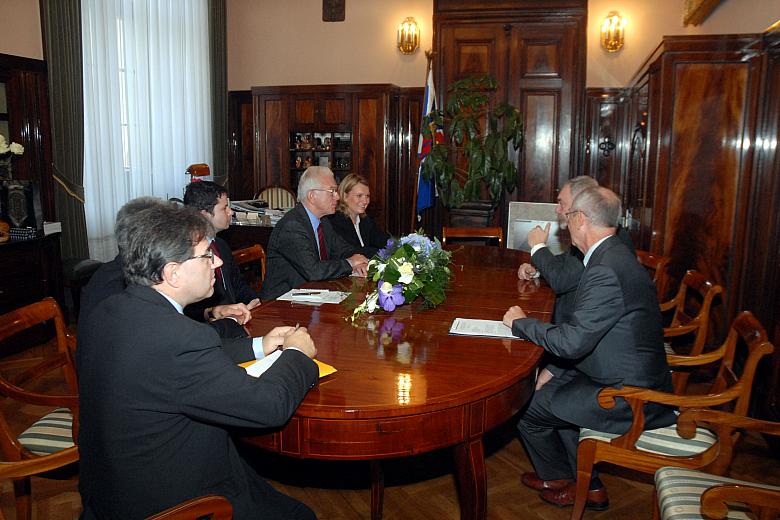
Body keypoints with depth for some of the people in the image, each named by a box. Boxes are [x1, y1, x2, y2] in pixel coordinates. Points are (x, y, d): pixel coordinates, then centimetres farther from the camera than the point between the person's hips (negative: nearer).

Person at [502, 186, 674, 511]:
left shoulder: (605, 271, -26)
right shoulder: (614, 256, 8)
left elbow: (572, 341, -26)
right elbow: (584, 335, 13)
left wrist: (520, 322, -10)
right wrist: (554, 370, 10)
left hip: (628, 397, -10)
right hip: (638, 381, 10)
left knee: (526, 406, 0)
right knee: (554, 389, 21)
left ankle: (559, 480, 29)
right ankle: (588, 486, 28)